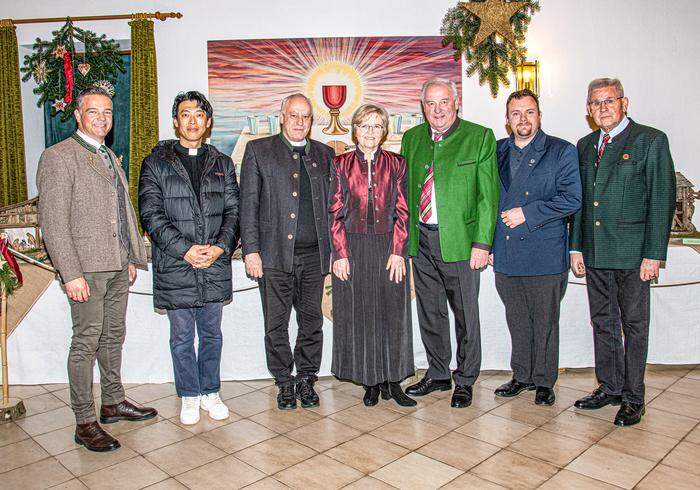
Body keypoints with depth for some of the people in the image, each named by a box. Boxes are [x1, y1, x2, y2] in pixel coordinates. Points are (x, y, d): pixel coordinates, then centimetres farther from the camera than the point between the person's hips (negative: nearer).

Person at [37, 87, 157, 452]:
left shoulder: (110, 158, 17)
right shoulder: (58, 157, -9)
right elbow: (53, 222, -14)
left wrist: (132, 258, 14)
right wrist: (71, 274, -19)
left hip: (118, 268, 8)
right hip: (86, 269, -8)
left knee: (113, 336, 16)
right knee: (86, 343, -1)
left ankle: (113, 403, 30)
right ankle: (85, 422, 10)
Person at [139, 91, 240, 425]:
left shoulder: (222, 164, 10)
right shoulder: (155, 164, 1)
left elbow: (233, 211, 5)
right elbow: (151, 215, -6)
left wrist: (220, 247, -10)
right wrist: (185, 249, -15)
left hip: (215, 265, 2)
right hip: (175, 266, -2)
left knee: (212, 333, 13)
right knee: (182, 337, 9)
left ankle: (210, 392, 29)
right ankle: (189, 396, 25)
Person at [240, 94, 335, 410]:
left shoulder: (323, 154, 12)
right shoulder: (258, 151, 4)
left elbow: (331, 204, 13)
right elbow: (248, 204, 0)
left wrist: (332, 249, 6)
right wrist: (251, 250, -7)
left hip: (314, 255, 3)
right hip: (274, 253, -2)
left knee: (312, 322, 9)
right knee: (276, 324, 6)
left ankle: (306, 379, 25)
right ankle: (285, 383, 23)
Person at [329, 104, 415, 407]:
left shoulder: (396, 164, 6)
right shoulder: (341, 164, 5)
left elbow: (402, 211, 2)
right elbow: (335, 213, 1)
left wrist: (398, 252, -7)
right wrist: (340, 254, -7)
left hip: (388, 247, 0)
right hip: (352, 248, 0)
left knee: (392, 311, 3)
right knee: (358, 314, 5)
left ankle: (392, 379, 16)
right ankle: (370, 382, 18)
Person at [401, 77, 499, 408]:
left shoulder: (480, 137, -3)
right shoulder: (411, 139, 10)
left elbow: (488, 195, -6)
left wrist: (482, 242, -13)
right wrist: (406, 235, 7)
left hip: (460, 241, -4)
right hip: (421, 241, 4)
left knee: (465, 315, 7)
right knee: (430, 313, 15)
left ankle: (464, 381, 25)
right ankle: (437, 375, 33)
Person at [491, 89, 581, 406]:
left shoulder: (562, 151, 0)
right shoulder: (497, 152, 12)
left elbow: (571, 199, -9)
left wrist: (527, 213, -14)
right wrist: (487, 243, 10)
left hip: (545, 253, -4)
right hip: (505, 254, 4)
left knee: (545, 321, 6)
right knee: (517, 321, 14)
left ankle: (544, 381, 22)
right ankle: (522, 376, 29)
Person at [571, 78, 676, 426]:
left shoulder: (651, 141, -3)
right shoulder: (585, 146, 14)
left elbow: (662, 199, -7)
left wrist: (654, 254, -12)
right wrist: (576, 247, 9)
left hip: (631, 253, -5)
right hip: (594, 253, 5)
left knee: (634, 324, 4)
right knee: (603, 322, 13)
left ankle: (632, 397, 16)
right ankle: (609, 387, 27)